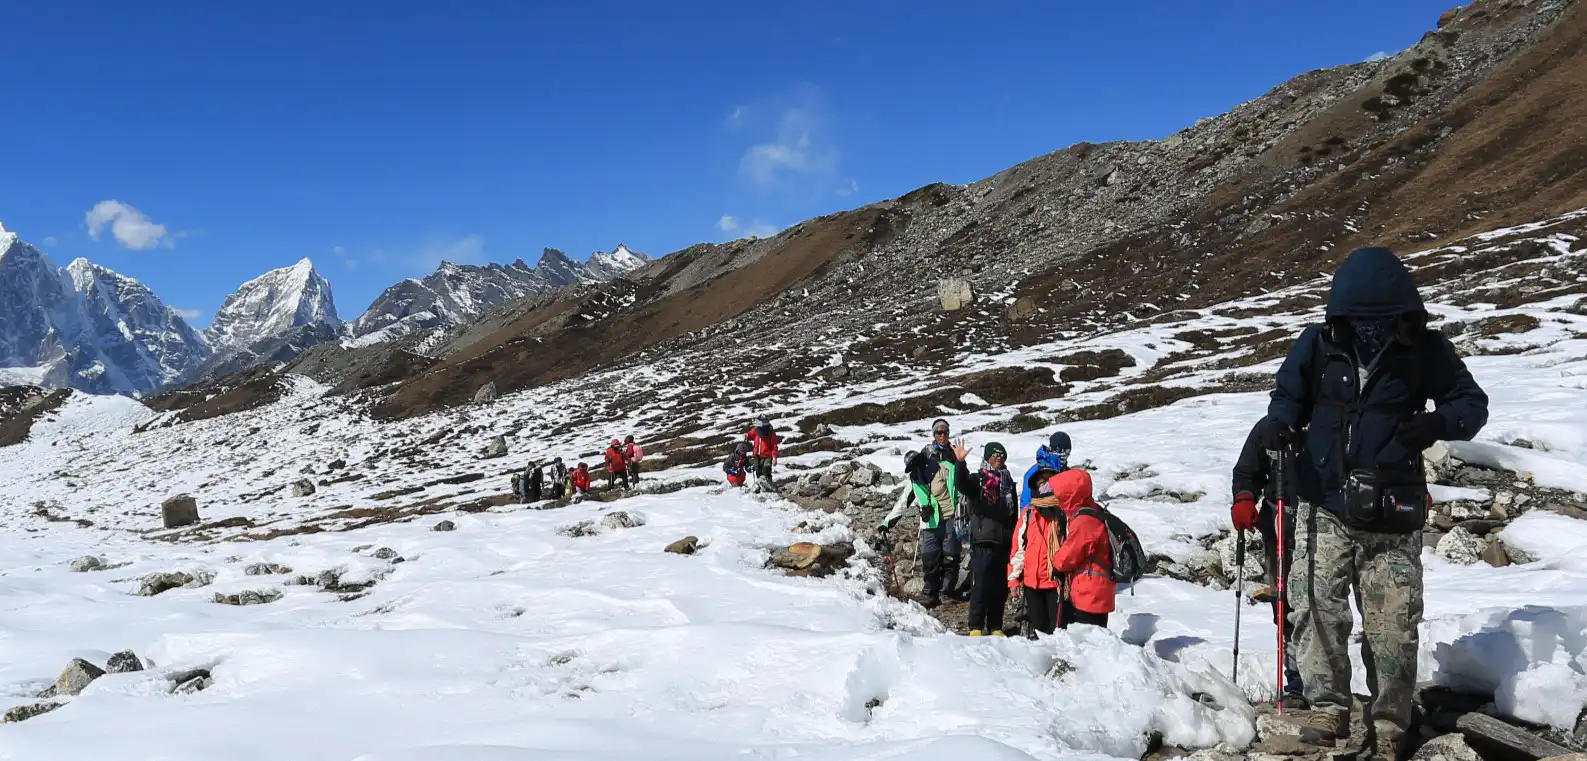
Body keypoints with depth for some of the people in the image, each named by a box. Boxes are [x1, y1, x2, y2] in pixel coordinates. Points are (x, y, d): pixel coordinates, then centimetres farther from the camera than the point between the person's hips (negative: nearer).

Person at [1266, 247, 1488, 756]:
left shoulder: (1426, 349, -2)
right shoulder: (1318, 344, 1)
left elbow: (1473, 403, 6)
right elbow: (1289, 394, 14)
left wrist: (1440, 422, -16)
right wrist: (1281, 423, -9)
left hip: (1393, 515, -1)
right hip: (1324, 507, 1)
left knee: (1393, 624, 3)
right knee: (1316, 607, -8)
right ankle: (1328, 708, 8)